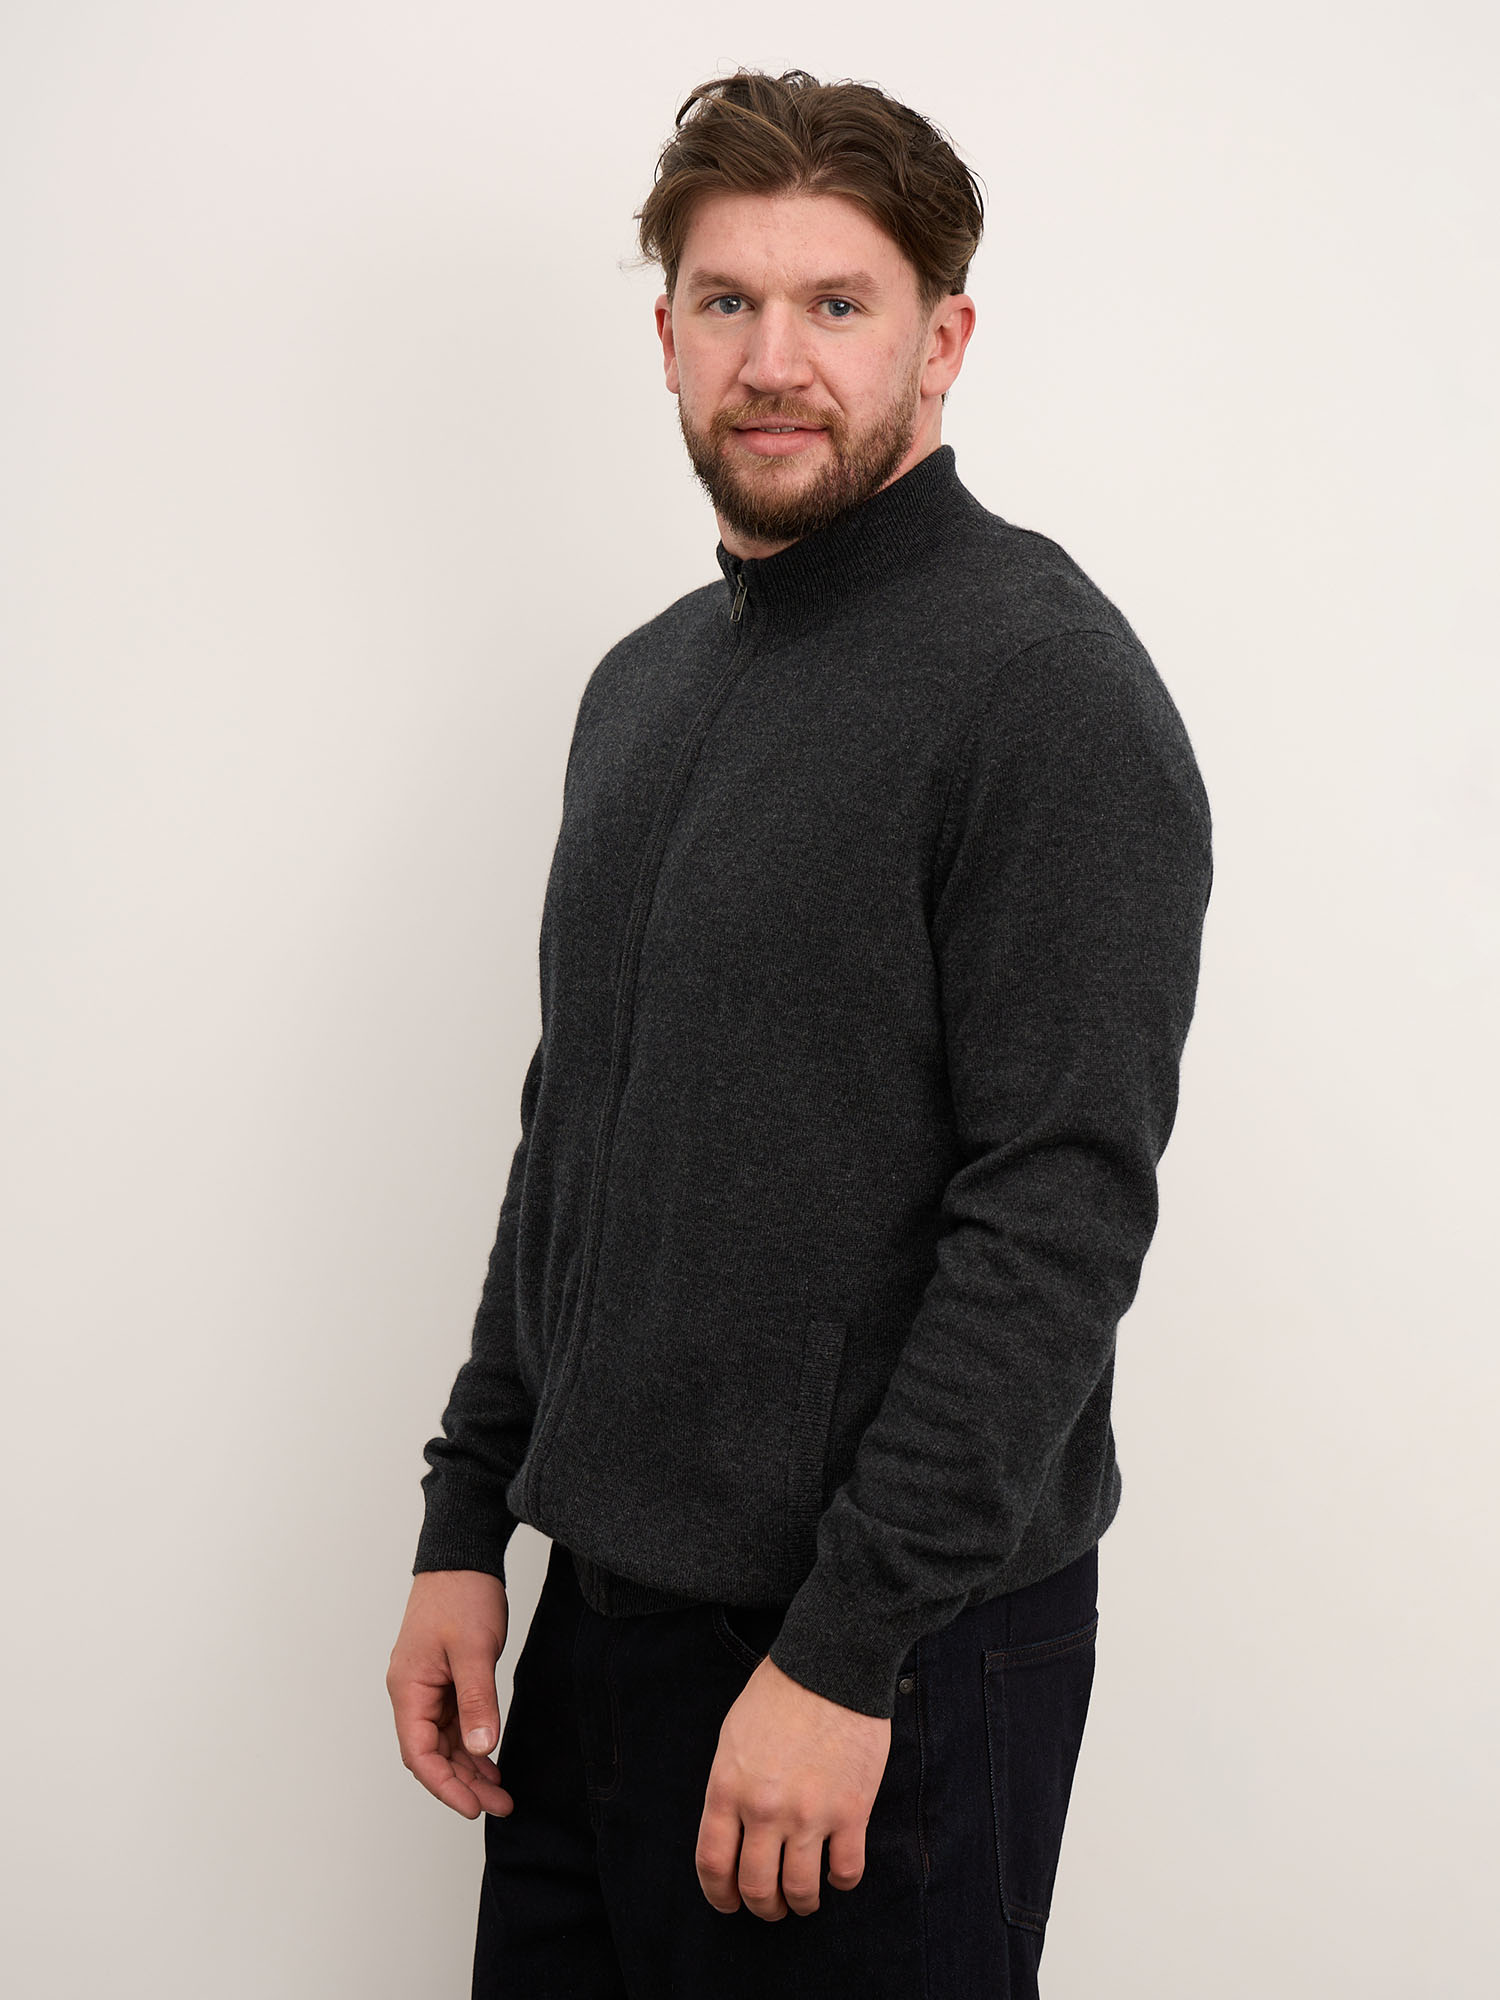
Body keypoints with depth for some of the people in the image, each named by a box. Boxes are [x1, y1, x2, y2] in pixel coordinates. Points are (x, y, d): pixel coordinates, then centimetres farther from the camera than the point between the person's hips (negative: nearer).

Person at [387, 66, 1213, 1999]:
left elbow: (1062, 1212, -19)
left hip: (893, 1646, -7)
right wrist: (465, 1528, 11)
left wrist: (844, 1648, -20)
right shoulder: (645, 686, 12)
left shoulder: (1044, 679, -13)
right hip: (601, 1613, 7)